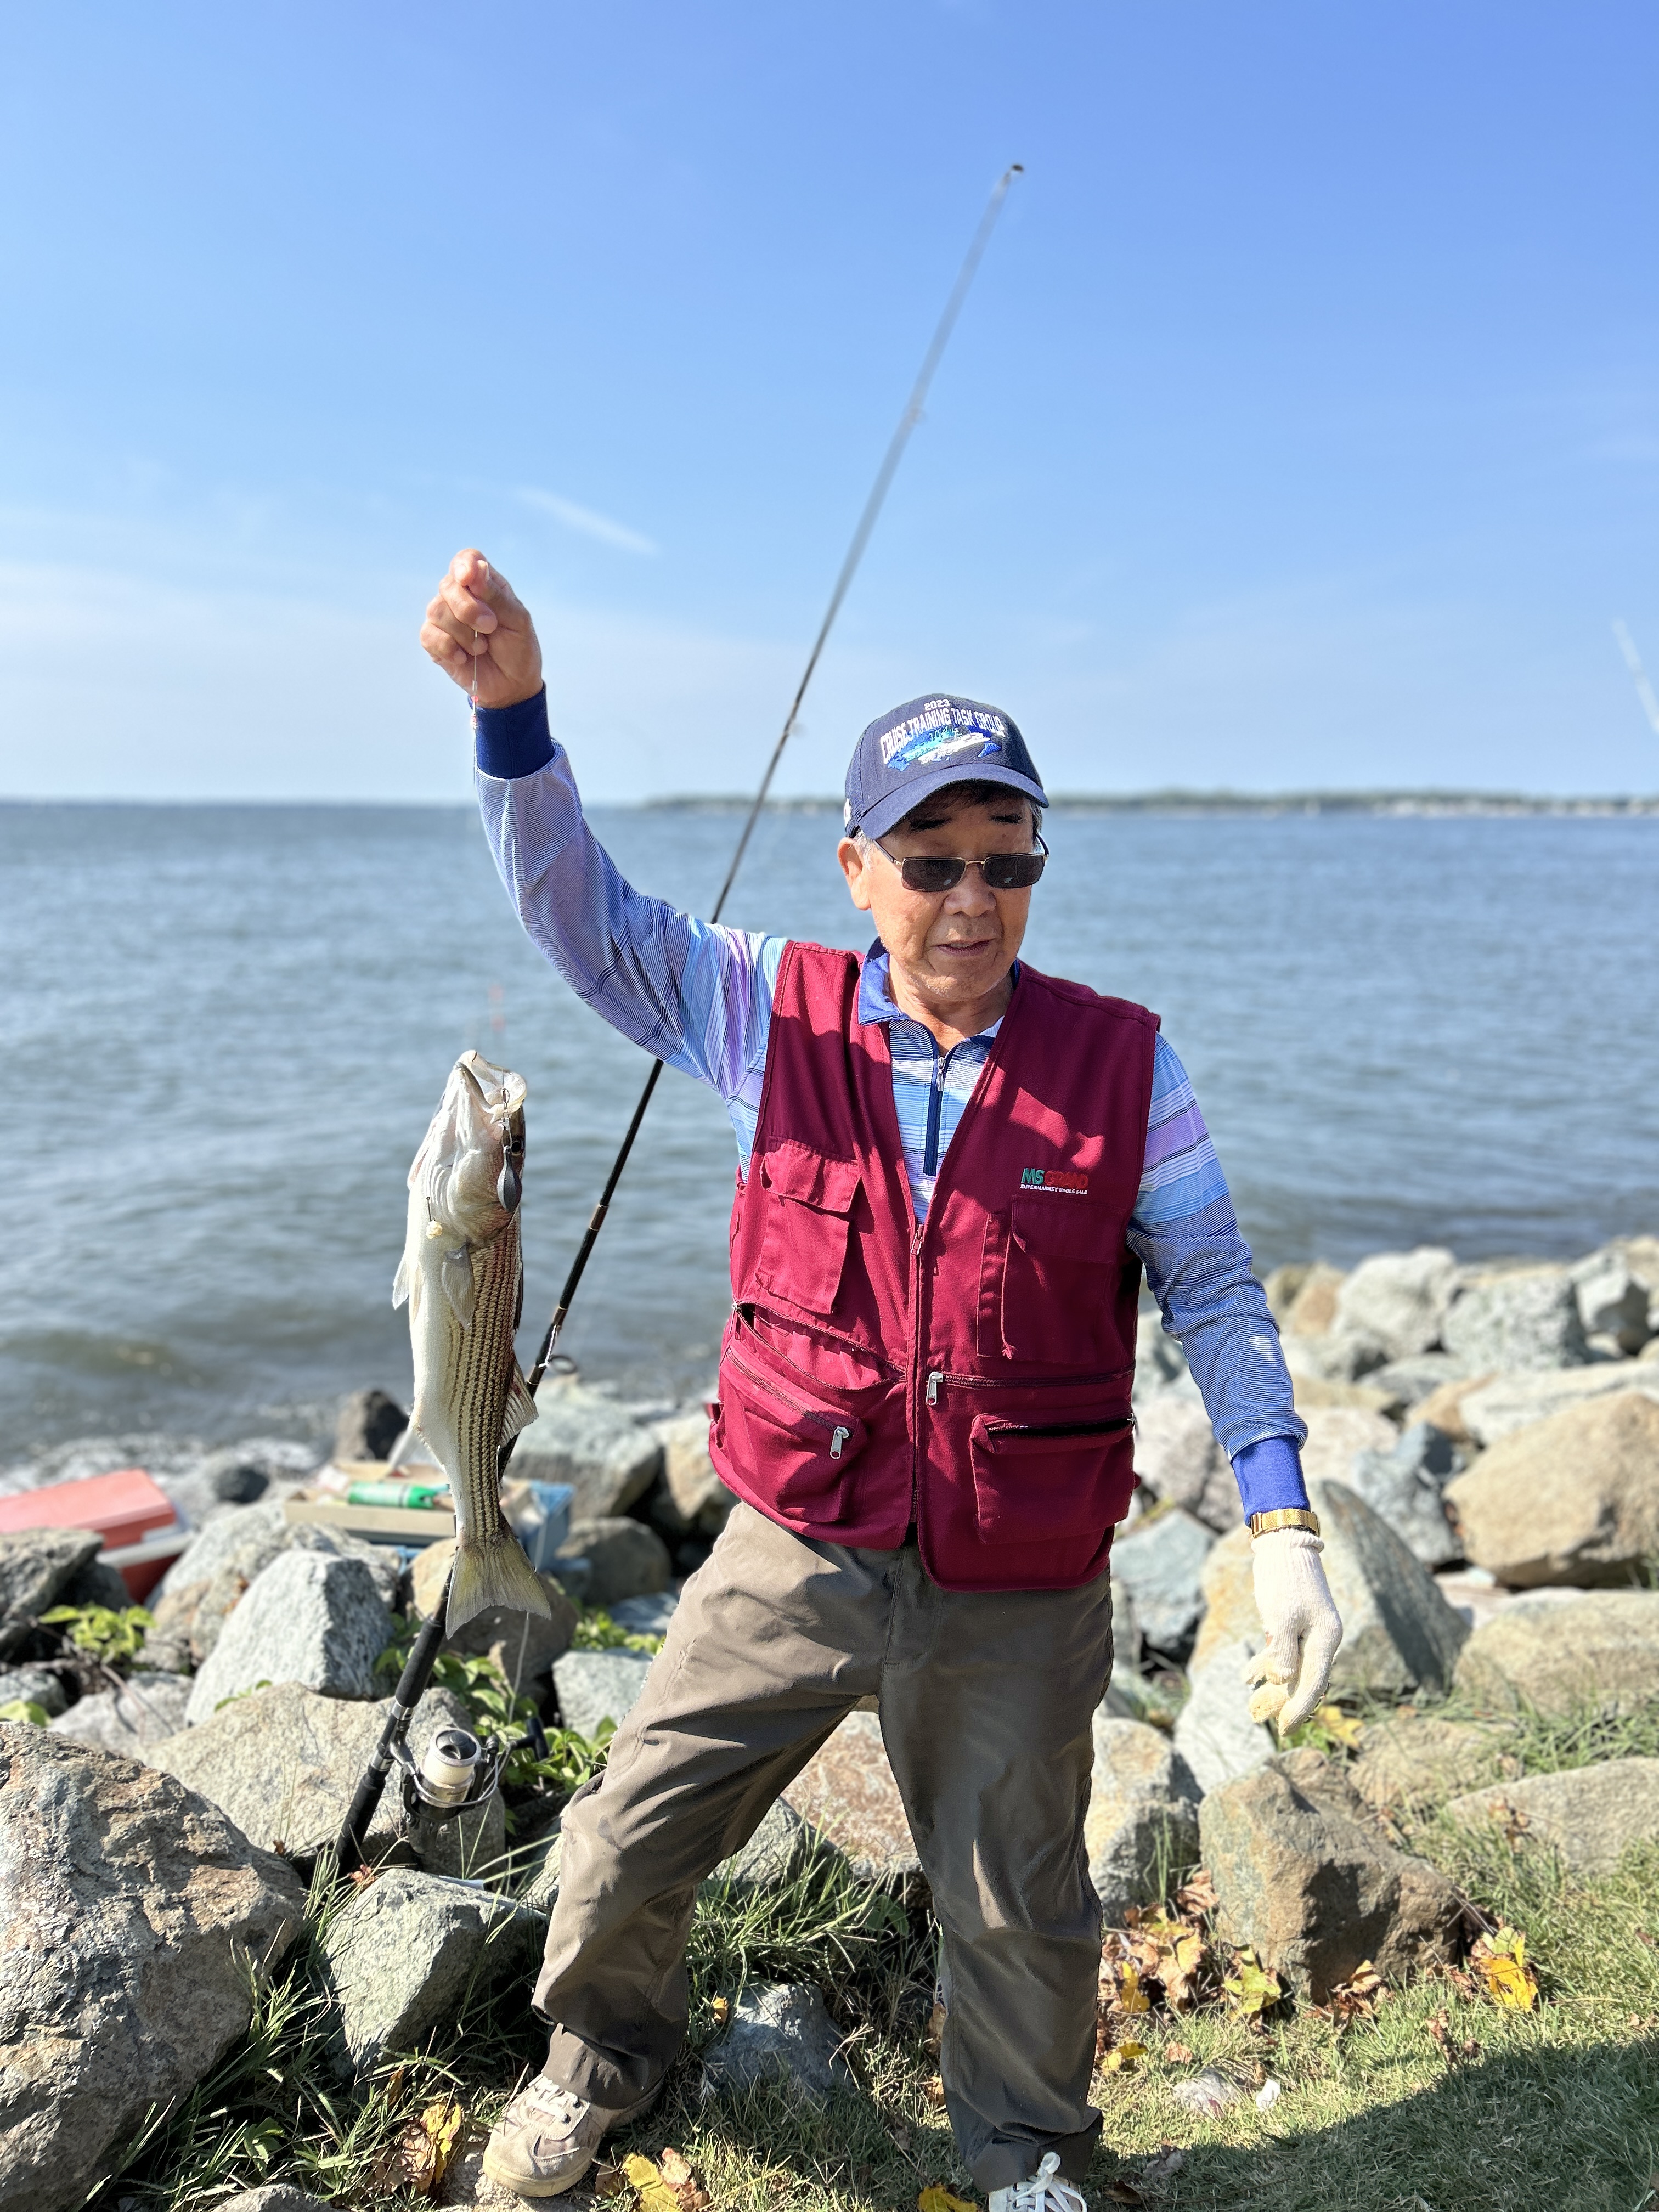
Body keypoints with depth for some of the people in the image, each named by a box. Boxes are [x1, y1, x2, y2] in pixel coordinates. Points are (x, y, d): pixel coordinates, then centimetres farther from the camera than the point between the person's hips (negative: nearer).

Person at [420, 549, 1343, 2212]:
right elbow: (581, 914, -9)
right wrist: (511, 711, -24)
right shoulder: (772, 1015, -6)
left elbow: (1212, 1291, -3)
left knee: (1018, 1910, 19)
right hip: (796, 1553, 1)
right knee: (628, 1838, 14)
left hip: (1016, 1596, -1)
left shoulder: (1122, 1065, -8)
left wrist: (1283, 1530, -8)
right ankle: (604, 2058, 49)